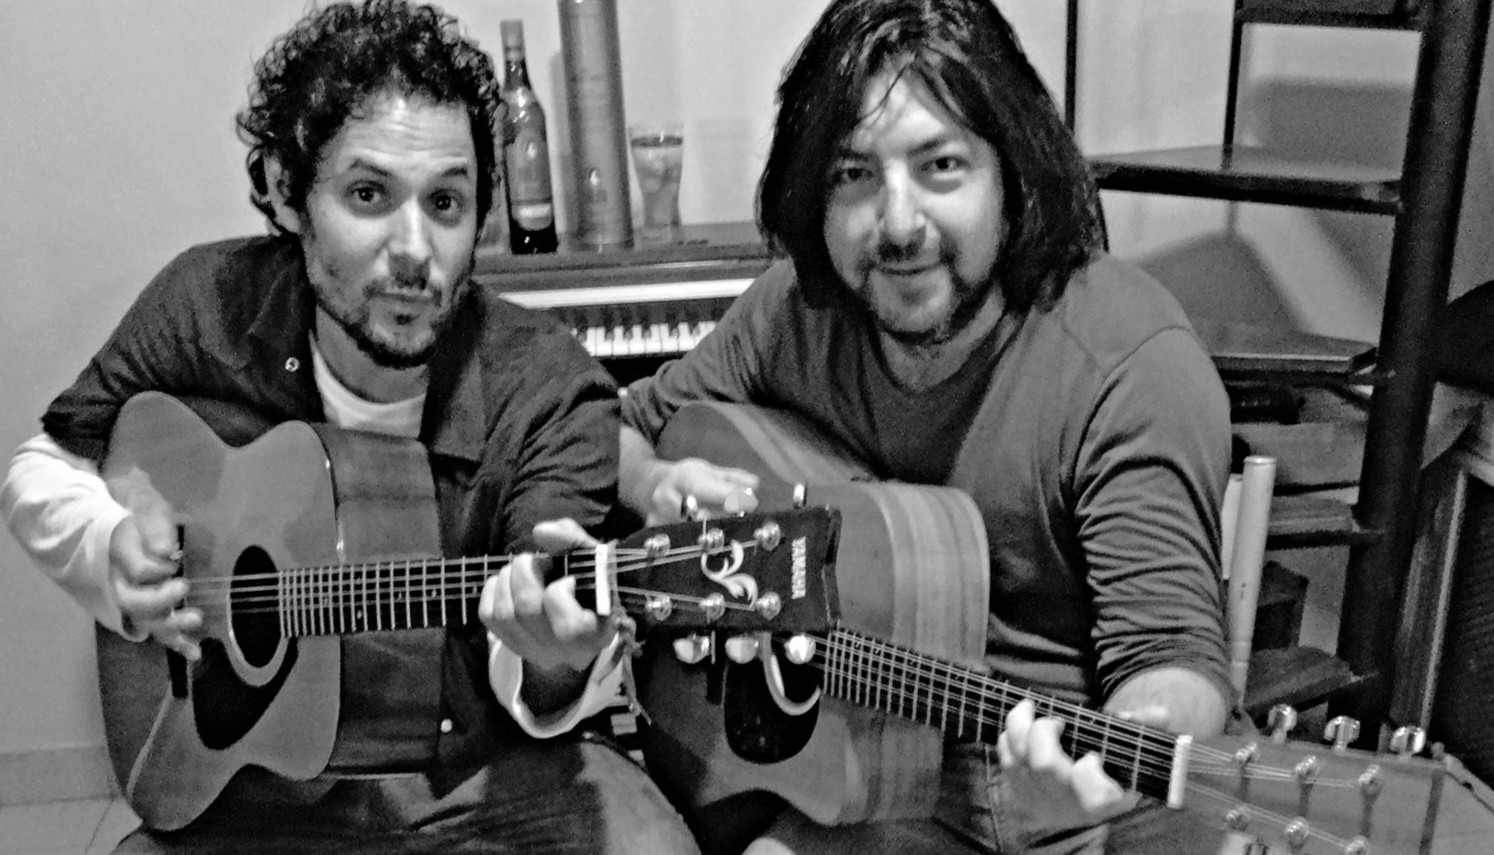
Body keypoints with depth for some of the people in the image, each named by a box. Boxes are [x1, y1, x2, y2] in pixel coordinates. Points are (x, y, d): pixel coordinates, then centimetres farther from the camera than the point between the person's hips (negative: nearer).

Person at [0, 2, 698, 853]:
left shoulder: (550, 393, -18)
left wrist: (555, 662, -45)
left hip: (495, 773, -1)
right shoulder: (208, 304, -8)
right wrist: (114, 548, -13)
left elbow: (531, 693, -22)